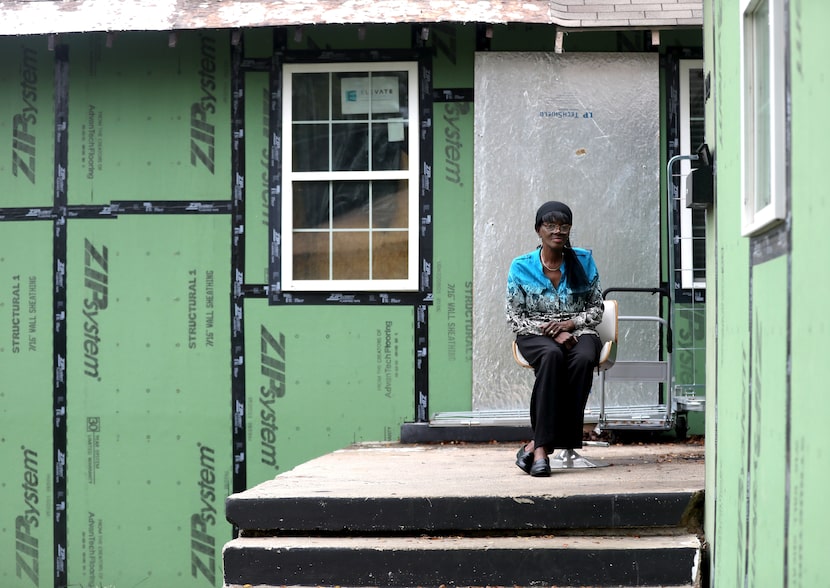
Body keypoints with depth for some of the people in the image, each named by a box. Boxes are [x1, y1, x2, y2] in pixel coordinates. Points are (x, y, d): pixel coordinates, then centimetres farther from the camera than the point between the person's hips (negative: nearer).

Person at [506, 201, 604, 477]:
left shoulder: (584, 261, 7)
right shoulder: (521, 267, 3)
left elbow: (596, 310, 8)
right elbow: (515, 318, 0)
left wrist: (569, 324, -12)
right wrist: (551, 330, -14)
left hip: (577, 331, 1)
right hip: (535, 335, -1)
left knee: (583, 360, -35)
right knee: (552, 355, -38)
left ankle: (539, 444, -35)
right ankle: (542, 447, -41)